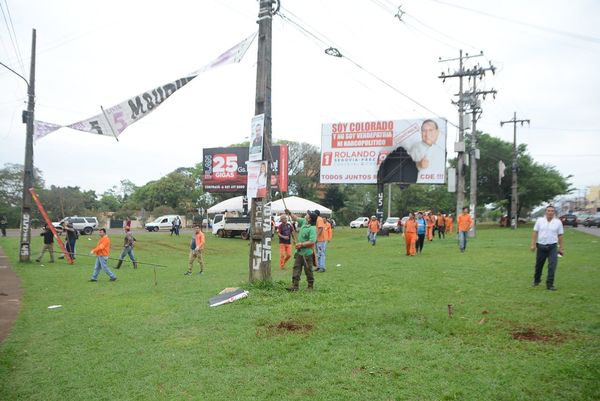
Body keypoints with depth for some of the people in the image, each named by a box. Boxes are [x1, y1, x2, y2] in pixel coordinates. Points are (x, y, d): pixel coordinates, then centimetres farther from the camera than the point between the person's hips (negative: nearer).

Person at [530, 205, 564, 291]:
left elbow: (560, 236, 4)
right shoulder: (540, 220, 1)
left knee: (552, 266, -9)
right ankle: (536, 280, 34)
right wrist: (533, 244, -5)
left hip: (552, 247, -1)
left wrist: (561, 248, 3)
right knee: (539, 265, 13)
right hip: (541, 246, 1)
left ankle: (549, 284, -4)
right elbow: (535, 233, 2)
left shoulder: (558, 222, 1)